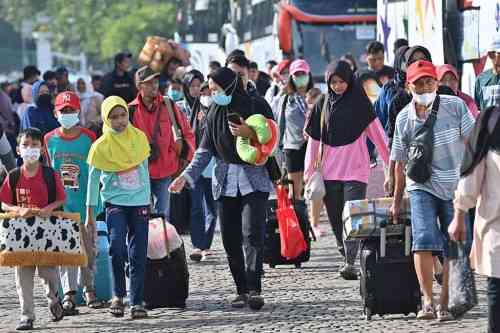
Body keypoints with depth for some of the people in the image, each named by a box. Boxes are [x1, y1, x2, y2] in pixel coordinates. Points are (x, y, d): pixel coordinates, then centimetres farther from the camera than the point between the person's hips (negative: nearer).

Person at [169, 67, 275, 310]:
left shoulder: (257, 106, -3)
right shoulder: (215, 112, 10)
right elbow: (206, 150, 11)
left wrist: (251, 134, -21)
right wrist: (187, 176, 0)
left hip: (254, 178, -5)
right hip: (225, 179, 5)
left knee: (252, 234, -16)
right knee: (230, 239, 2)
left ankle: (254, 290, -21)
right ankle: (242, 291, 7)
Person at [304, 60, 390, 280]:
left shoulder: (360, 102, 1)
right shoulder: (323, 104, 9)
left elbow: (376, 133, 1)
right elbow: (314, 140, 10)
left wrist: (391, 162, -1)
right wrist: (309, 171, 6)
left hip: (355, 169, -4)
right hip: (330, 170, 4)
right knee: (336, 219, 8)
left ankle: (350, 263, -20)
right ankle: (346, 257, 22)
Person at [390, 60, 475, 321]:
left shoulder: (455, 106, -7)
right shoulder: (404, 118, -3)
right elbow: (400, 162, 6)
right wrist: (397, 201, 11)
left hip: (456, 186, 0)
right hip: (422, 187, 0)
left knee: (453, 249, -2)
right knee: (424, 239, -19)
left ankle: (444, 303, 6)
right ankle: (427, 300, -18)